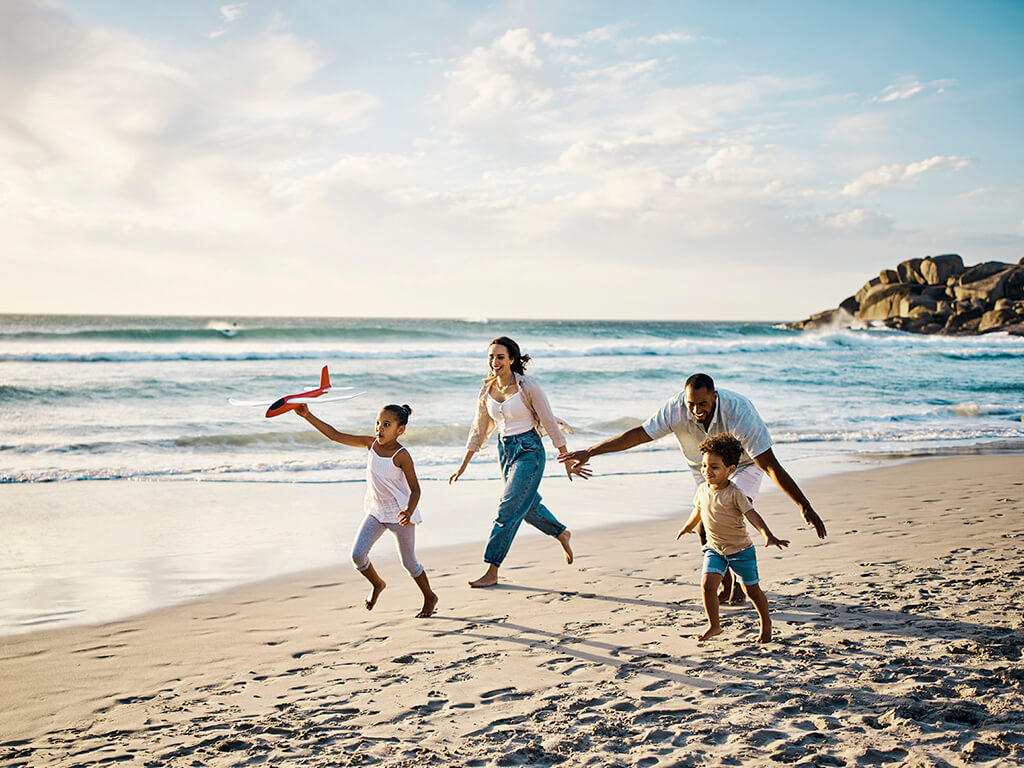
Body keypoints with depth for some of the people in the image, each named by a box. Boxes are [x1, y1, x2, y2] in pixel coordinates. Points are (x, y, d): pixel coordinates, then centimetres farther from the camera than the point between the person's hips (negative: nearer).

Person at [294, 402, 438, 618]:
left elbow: (415, 489, -13)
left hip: (400, 514, -5)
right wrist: (308, 416, -11)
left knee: (409, 562, 6)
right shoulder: (371, 443, -5)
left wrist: (409, 512, -31)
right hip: (376, 511, 5)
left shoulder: (401, 456, -19)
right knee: (357, 554, -7)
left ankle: (430, 598, 29)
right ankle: (377, 584, 23)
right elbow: (336, 435, -5)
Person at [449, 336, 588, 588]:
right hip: (505, 451, 7)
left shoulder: (529, 388, -14)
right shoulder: (487, 391, 2)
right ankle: (562, 533, 47)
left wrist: (568, 462, -6)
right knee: (528, 505, 20)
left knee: (509, 509, -10)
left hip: (529, 451, -7)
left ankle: (492, 572, -4)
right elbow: (479, 431, 12)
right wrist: (463, 465, 13)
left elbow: (551, 425, -8)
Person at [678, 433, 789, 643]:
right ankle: (714, 625, 3)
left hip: (740, 549, -4)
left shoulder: (735, 493, -18)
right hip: (714, 549, 4)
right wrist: (687, 527, 35)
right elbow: (698, 510, 19)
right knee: (707, 585, -13)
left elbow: (752, 515, -24)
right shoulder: (702, 490, -2)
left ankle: (766, 622, 31)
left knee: (752, 590, 7)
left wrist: (768, 536, -38)